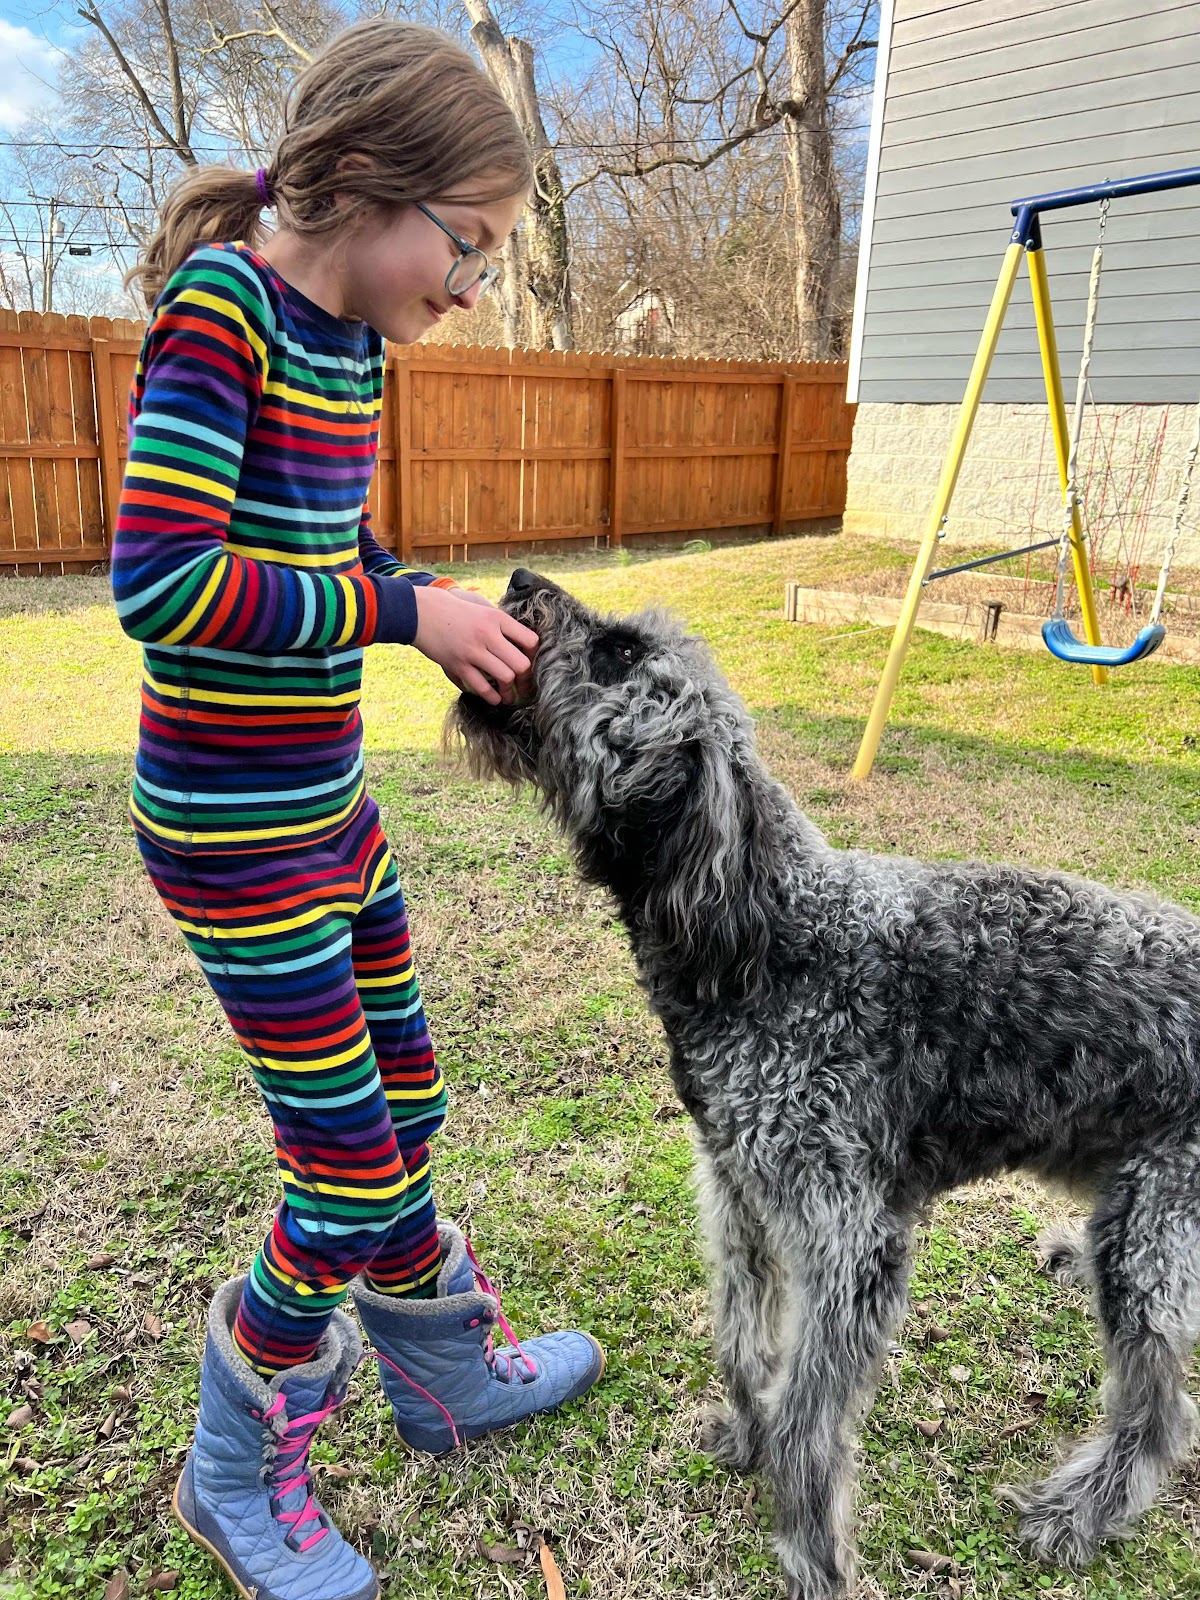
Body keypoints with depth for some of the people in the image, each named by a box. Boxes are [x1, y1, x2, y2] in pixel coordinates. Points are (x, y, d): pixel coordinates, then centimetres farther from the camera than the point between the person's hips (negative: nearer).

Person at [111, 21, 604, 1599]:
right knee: (352, 1172, 2)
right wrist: (406, 615, -20)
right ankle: (235, 1474, 31)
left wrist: (459, 617, 4)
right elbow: (162, 579, -25)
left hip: (325, 800, 9)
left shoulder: (350, 336, 9)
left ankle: (450, 1375, 45)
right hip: (230, 825, -8)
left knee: (403, 1113, 20)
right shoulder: (221, 303, -16)